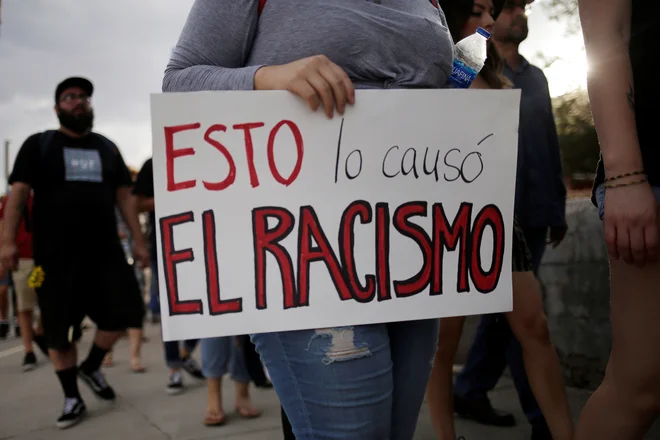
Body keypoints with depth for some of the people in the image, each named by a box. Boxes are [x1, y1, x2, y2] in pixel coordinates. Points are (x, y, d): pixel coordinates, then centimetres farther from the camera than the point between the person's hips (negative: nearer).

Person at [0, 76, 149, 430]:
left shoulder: (107, 147, 15)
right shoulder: (38, 145, 6)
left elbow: (124, 196, 14)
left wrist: (138, 240, 8)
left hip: (104, 250, 3)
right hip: (55, 254, -3)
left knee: (122, 312, -1)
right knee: (58, 327, 3)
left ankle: (92, 367, 25)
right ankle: (72, 398, 17)